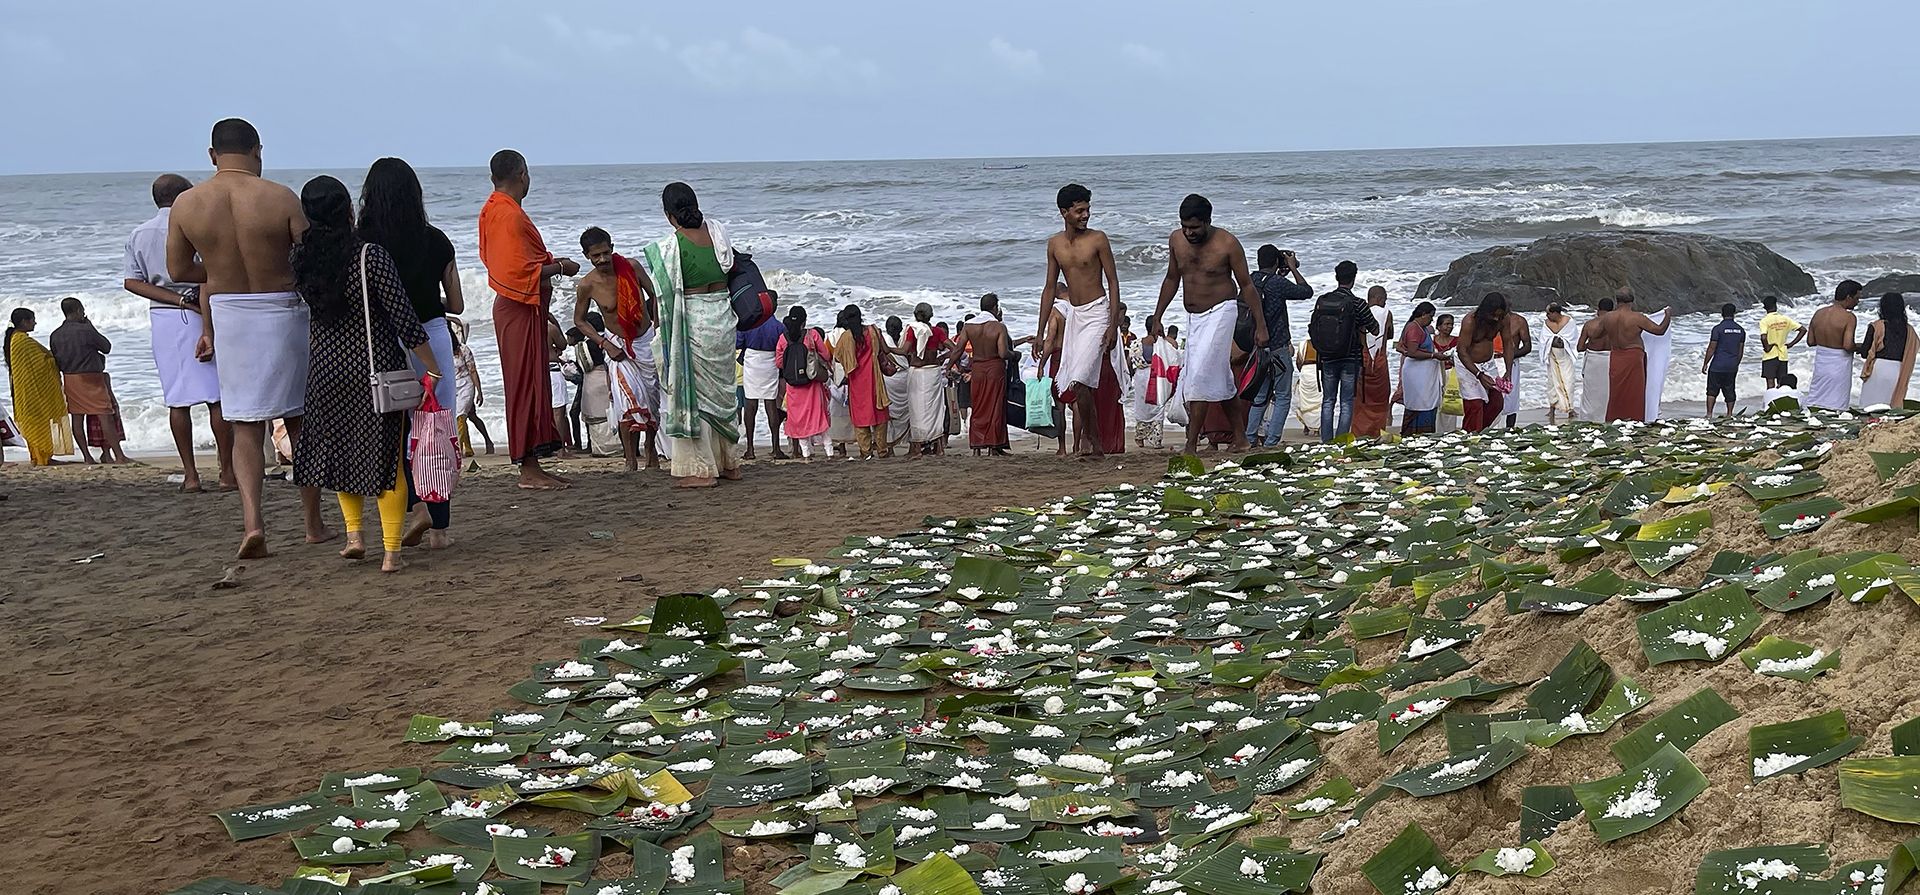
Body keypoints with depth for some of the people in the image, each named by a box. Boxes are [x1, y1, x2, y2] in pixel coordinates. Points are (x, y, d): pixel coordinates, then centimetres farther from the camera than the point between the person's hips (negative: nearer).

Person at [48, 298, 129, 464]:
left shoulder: (55, 335, 4)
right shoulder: (86, 331, -14)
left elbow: (56, 362, 9)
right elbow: (107, 347, -1)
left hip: (69, 380, 6)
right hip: (91, 378, -6)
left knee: (77, 417, 8)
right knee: (105, 415, -6)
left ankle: (86, 456, 8)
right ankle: (119, 455, -8)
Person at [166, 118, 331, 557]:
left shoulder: (186, 204, -2)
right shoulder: (280, 198, -11)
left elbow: (178, 271, 7)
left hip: (227, 316, 2)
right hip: (282, 312, -1)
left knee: (246, 427, 7)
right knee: (300, 421, 11)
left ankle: (252, 520, -11)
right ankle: (314, 524, 18)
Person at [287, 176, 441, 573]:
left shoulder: (302, 257, -4)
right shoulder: (370, 255, -18)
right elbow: (404, 319, -16)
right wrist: (432, 369, -8)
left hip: (326, 365, 4)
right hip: (377, 367, -4)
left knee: (339, 448, 23)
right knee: (386, 454, 4)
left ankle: (353, 532, 19)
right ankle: (391, 551, 5)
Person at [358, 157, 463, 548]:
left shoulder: (360, 244, -9)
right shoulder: (437, 242, -2)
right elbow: (456, 305, 4)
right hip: (433, 337, 2)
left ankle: (416, 505, -6)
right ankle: (439, 527, 11)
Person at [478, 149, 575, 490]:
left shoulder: (491, 210, 13)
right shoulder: (511, 215, -19)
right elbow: (521, 271, -25)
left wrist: (549, 262, 15)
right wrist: (560, 267, -12)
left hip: (512, 305, 10)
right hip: (522, 308, -10)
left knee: (533, 384, 12)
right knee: (527, 384, -6)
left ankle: (532, 465, 16)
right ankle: (529, 470, -3)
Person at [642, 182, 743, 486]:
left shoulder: (668, 247, -14)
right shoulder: (717, 231, 1)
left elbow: (663, 294, -10)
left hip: (691, 322, -6)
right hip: (723, 316, 6)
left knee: (691, 390, 2)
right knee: (720, 389, 17)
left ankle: (701, 469, 3)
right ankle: (728, 462, 25)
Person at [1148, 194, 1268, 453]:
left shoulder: (1227, 243, -13)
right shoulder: (1176, 240, 2)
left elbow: (1247, 286, -8)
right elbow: (1172, 279, 16)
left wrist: (1260, 325, -8)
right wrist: (1157, 318, 16)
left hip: (1220, 312, -6)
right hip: (1193, 316, 6)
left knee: (1200, 375, -16)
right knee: (1220, 378, 11)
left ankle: (1191, 444, -16)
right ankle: (1239, 437, 21)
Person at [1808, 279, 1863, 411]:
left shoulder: (1819, 313, 3)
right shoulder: (1849, 317, -15)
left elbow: (1810, 341, 7)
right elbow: (1848, 346, -22)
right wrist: (1858, 346, -3)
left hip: (1820, 364, 6)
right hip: (1839, 365, -6)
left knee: (1814, 405, 12)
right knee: (1836, 408, 2)